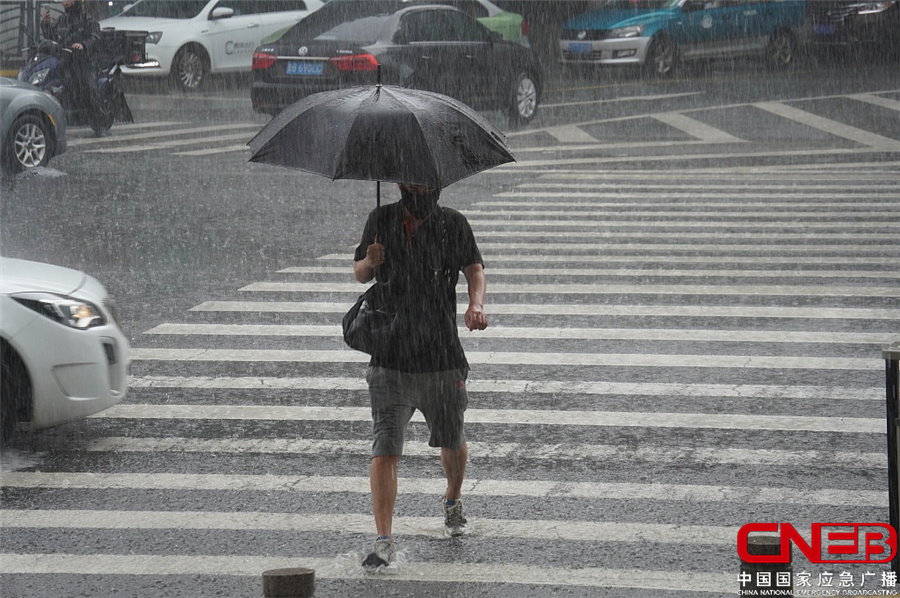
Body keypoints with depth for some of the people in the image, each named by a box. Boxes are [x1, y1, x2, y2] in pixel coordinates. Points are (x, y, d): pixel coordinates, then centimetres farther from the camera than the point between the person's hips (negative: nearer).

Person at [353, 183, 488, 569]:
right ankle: (383, 542, -13)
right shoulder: (381, 221, 3)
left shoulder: (453, 224, 2)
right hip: (391, 359, -1)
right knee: (384, 448, -12)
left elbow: (474, 268, -5)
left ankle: (452, 500, 49)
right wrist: (368, 263, -12)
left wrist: (476, 303, -26)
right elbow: (360, 274, 12)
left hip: (443, 359, 1)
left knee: (452, 442, 17)